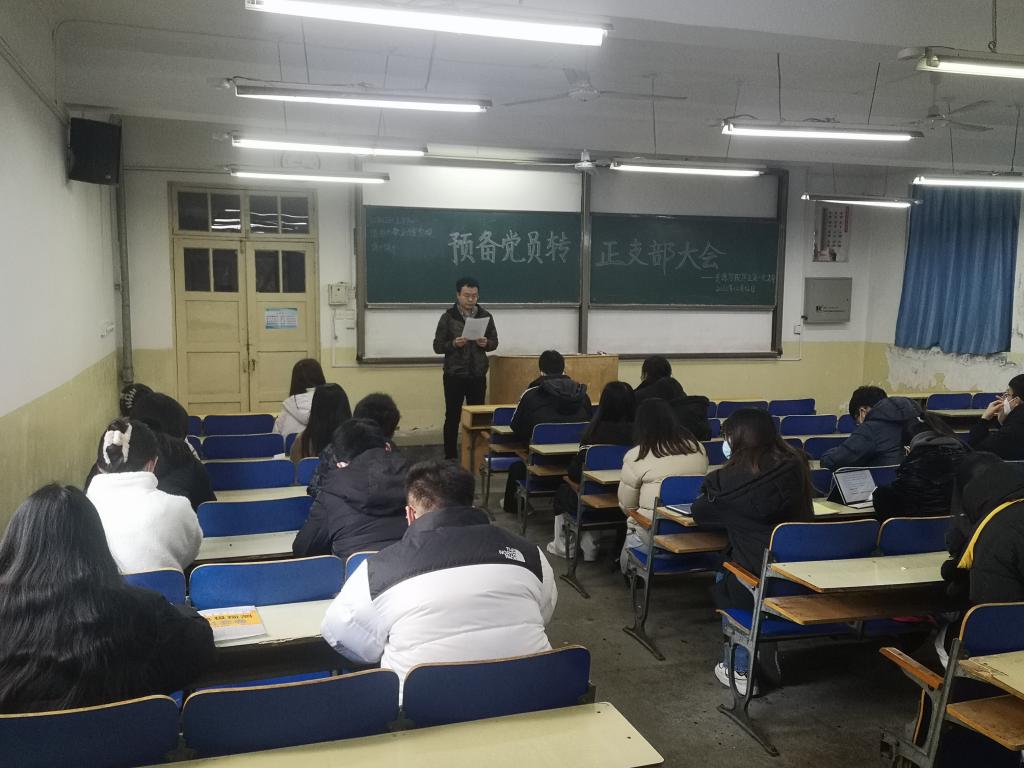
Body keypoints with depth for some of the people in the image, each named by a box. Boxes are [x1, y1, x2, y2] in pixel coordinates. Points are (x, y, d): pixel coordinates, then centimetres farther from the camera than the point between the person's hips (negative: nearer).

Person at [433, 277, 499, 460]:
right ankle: (450, 457, 14)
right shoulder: (448, 317, -4)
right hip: (454, 376, -2)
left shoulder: (485, 316, 4)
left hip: (478, 376, 2)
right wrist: (454, 344, -22)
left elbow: (494, 342, 10)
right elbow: (437, 346, -3)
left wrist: (486, 343, -12)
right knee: (452, 417, 4)